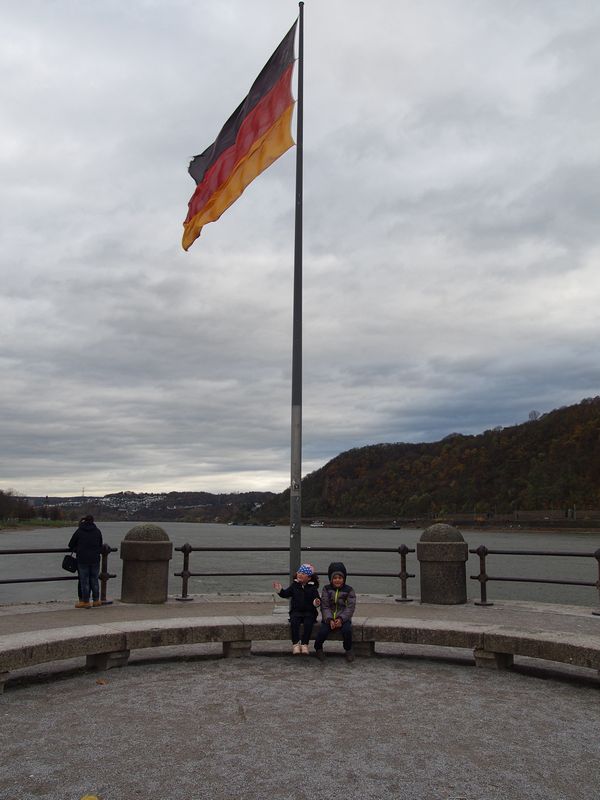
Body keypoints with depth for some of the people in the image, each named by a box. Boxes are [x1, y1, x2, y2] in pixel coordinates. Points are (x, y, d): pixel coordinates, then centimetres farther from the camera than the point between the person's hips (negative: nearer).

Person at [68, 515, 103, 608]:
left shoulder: (79, 531, -3)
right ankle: (96, 600, 17)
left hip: (83, 559, -3)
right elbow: (100, 545, 11)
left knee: (84, 581, 3)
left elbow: (71, 545, 4)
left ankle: (85, 602, 5)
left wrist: (76, 549, 23)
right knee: (94, 580, 11)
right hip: (95, 559, 3)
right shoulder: (97, 531, 5)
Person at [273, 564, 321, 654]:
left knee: (308, 623, -30)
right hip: (296, 611, 2)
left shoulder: (312, 587, 2)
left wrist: (316, 603, -25)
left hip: (309, 612, -2)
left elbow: (316, 599, -2)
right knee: (294, 622, -28)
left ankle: (304, 644, -21)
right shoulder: (294, 585, 9)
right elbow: (286, 593, 8)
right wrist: (280, 590, -10)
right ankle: (295, 643, -21)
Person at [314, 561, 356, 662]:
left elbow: (350, 607, -4)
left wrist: (341, 619, -19)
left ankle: (348, 650, -3)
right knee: (323, 631, -26)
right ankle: (318, 648, 4)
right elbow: (325, 607, -1)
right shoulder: (326, 589, 5)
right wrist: (330, 620, -18)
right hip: (329, 618, 1)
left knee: (347, 630, -30)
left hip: (343, 618, 0)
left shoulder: (349, 590, 3)